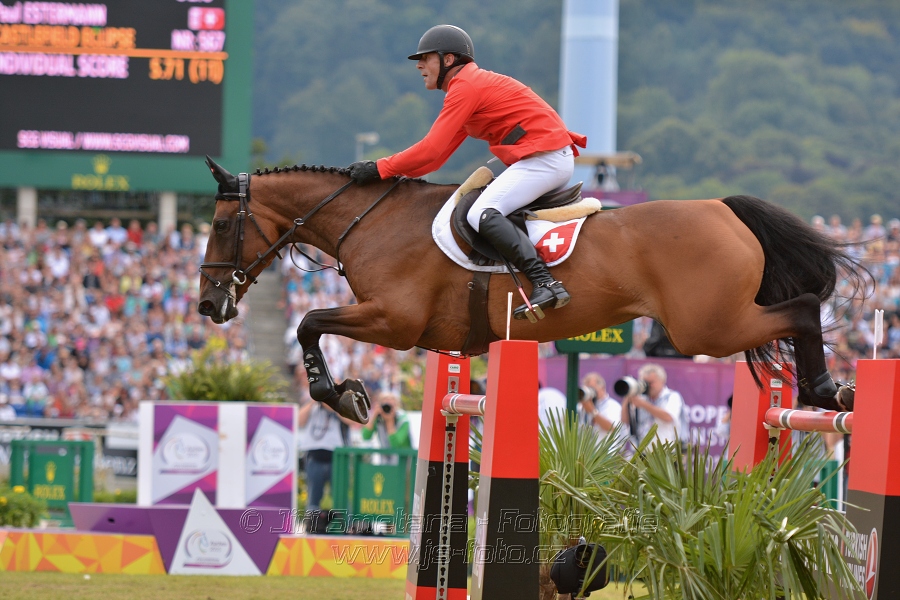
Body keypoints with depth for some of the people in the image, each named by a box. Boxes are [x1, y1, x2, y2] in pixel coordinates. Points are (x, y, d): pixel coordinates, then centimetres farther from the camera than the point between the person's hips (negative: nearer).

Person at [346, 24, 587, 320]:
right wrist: (392, 173, 11)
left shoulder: (465, 87, -10)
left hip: (544, 157, -11)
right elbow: (438, 156, 20)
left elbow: (431, 150, -16)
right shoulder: (473, 85, 22)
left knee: (482, 213, -24)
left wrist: (379, 169, -11)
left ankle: (545, 284, -34)